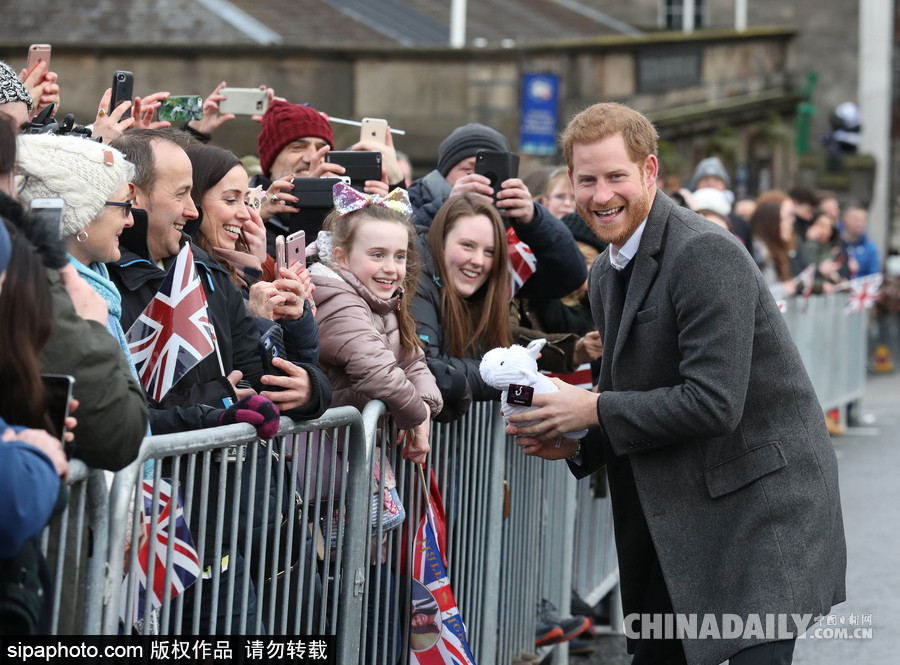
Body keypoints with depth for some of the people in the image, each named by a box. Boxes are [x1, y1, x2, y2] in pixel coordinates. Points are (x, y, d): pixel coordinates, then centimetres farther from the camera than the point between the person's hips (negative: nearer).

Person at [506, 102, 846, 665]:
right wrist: (576, 443, 0)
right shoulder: (607, 274, 11)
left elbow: (713, 402, -25)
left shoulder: (705, 254, -19)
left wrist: (595, 410, -16)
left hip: (762, 501, -9)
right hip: (676, 521, 9)